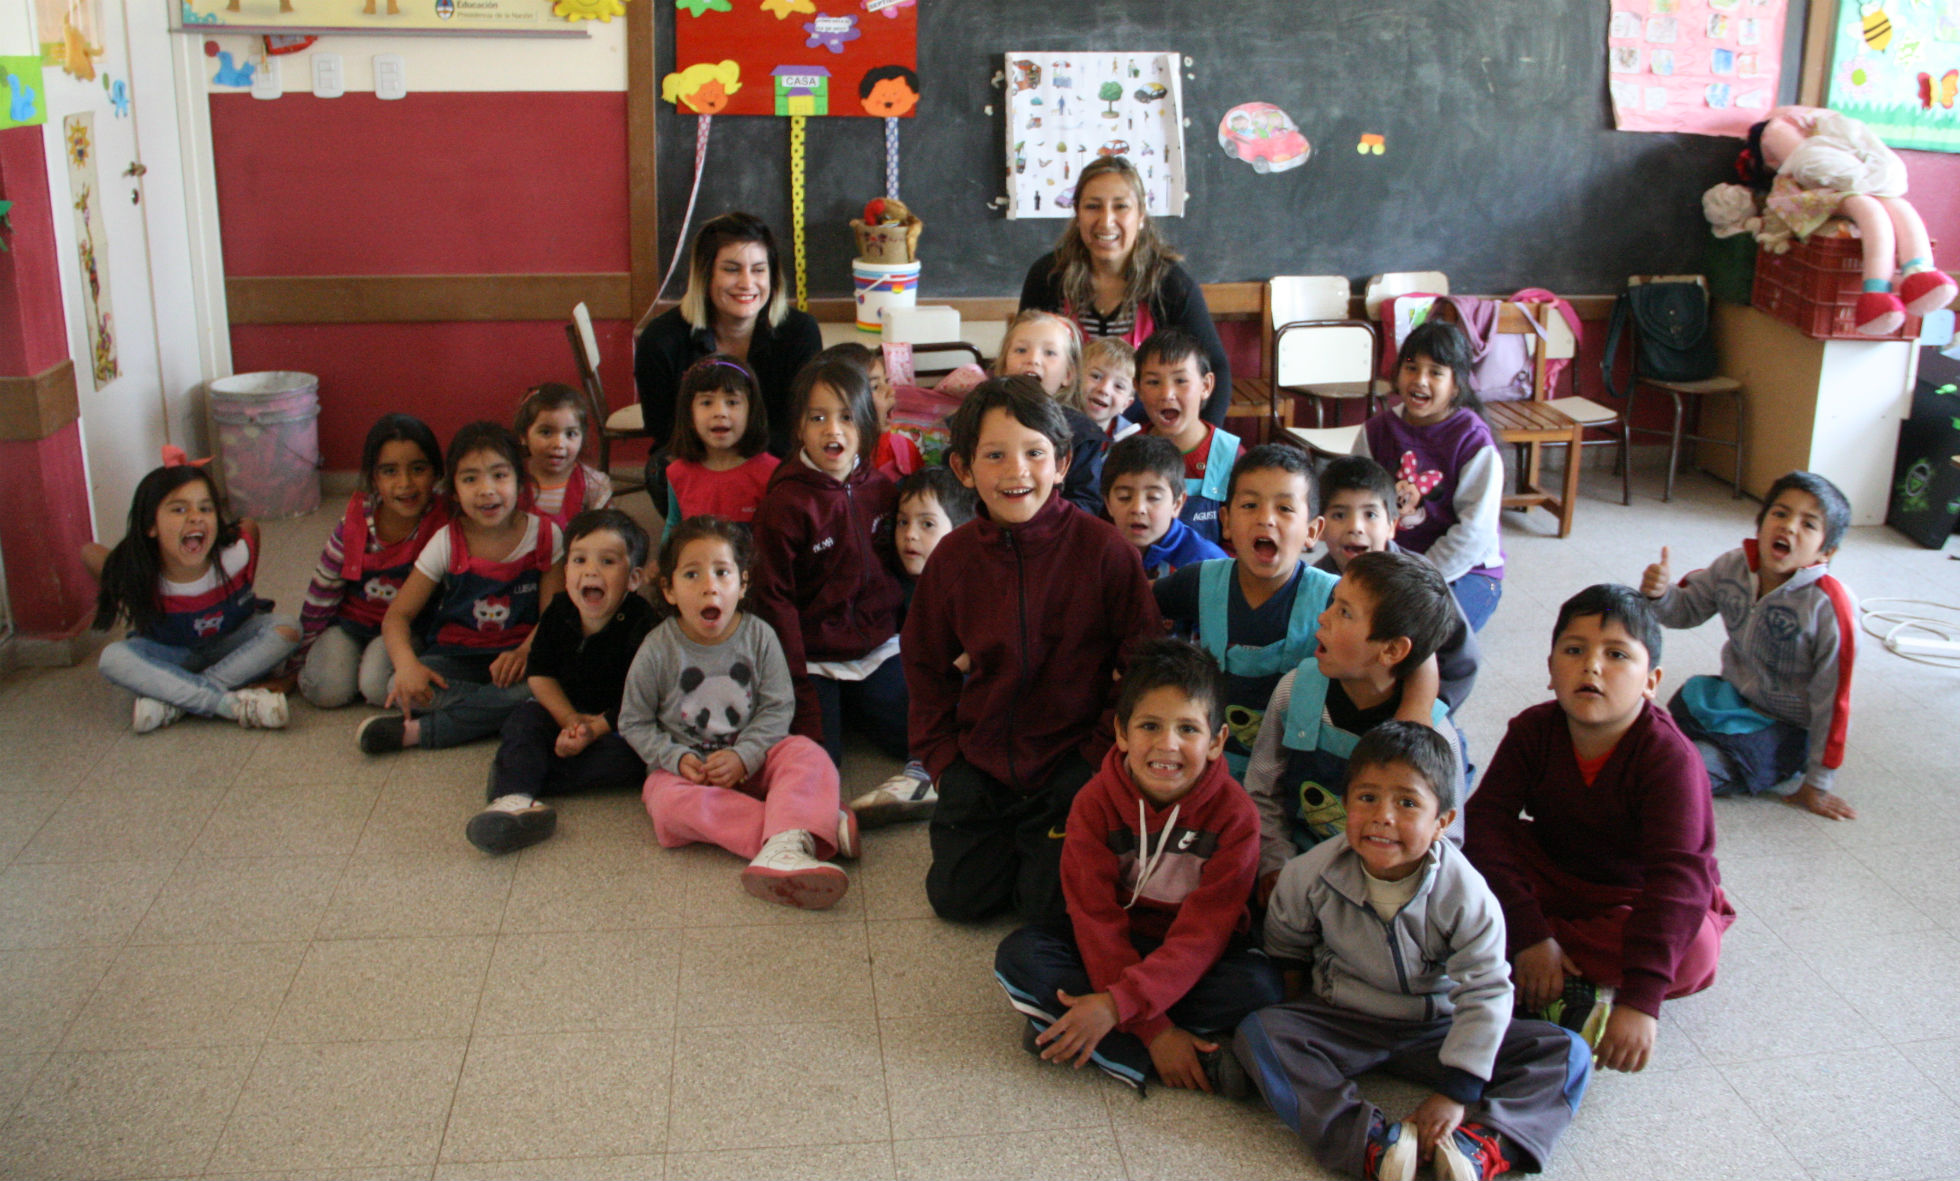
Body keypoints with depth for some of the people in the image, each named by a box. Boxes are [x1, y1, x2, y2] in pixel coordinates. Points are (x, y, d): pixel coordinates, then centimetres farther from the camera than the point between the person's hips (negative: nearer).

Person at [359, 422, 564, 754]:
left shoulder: (544, 536, -3)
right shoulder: (447, 544, -3)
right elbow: (398, 615, -4)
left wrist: (525, 652, -28)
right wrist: (406, 663, -25)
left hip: (517, 656, 0)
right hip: (456, 658, 0)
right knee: (400, 688, -29)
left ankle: (418, 730, -25)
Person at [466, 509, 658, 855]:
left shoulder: (641, 625, -19)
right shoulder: (557, 614, -3)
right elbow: (539, 674, 2)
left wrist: (594, 729, -27)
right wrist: (570, 719, -14)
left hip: (619, 724, -4)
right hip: (565, 711, 5)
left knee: (629, 758, -33)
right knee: (523, 720, -21)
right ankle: (517, 800, -45)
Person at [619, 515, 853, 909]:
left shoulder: (759, 637, -4)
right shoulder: (657, 650, -7)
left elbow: (778, 707, -4)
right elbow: (634, 722, 0)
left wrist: (743, 755, -19)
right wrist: (676, 758, -16)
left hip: (751, 761, 1)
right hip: (685, 768, -1)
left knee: (808, 755, -26)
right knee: (671, 802, -34)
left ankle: (783, 847, -54)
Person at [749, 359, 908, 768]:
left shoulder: (880, 488, 3)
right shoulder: (785, 504, -13)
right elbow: (773, 596, -12)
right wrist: (797, 685, -14)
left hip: (877, 648, 5)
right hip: (814, 657, -4)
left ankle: (853, 707, 21)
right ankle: (824, 706, 16)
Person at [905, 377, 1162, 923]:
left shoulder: (1102, 547, -13)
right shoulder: (952, 556, -3)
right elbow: (926, 666, 11)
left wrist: (1101, 752, -9)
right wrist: (940, 756, 4)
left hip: (1072, 758, -3)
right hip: (981, 759, 3)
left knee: (1050, 903, -8)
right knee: (957, 897, 3)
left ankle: (1051, 847, 24)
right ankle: (1013, 839, 31)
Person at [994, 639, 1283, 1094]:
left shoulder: (1234, 815, -19)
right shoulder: (1094, 804, -15)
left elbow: (1201, 934, -23)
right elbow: (1097, 921, -19)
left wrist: (1118, 1004, -35)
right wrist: (1154, 1030, -27)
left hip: (1199, 960, -1)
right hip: (1117, 950, 1)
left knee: (1258, 984, -31)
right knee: (1018, 955, -22)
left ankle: (1062, 1028, -25)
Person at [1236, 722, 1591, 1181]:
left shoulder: (1465, 894, -20)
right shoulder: (1314, 873, -15)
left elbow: (1484, 993, -17)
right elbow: (1285, 941, 6)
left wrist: (1458, 1092, -21)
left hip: (1434, 1028, 0)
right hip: (1340, 1021, 1)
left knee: (1568, 1055, -17)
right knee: (1258, 1033, -29)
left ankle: (1481, 1143, -37)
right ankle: (1372, 1142, -40)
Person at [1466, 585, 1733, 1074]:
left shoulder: (1670, 758, -27)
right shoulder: (1533, 731, -14)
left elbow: (1678, 876, -35)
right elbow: (1487, 823, -22)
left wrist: (1640, 1002, -45)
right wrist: (1529, 934, -36)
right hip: (1553, 882, 3)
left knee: (1692, 952, -35)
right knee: (1465, 862, -22)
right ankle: (1576, 992, -28)